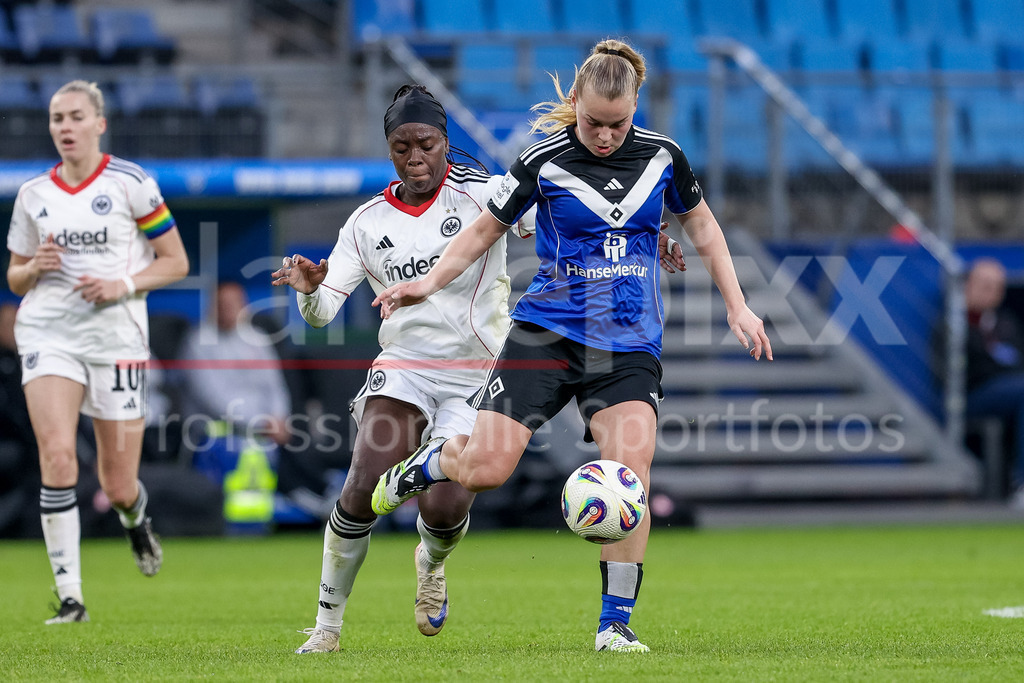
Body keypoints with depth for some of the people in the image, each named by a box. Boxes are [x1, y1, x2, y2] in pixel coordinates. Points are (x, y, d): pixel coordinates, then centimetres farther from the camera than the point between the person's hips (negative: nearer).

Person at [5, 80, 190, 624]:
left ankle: (135, 516, 42)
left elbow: (176, 262, 2)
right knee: (56, 454, -20)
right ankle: (70, 596, -16)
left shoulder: (130, 183, -1)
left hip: (116, 333, -2)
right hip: (47, 330, 2)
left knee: (117, 487, 2)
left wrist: (123, 284, -14)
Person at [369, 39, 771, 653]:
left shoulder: (662, 156, 2)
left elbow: (701, 226, 17)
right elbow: (486, 230, 6)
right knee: (486, 469, -12)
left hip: (630, 346, 1)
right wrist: (429, 283, -4)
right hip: (547, 333, -1)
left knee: (630, 470, -18)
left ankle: (615, 624, -6)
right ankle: (429, 461, 26)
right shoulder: (545, 162, -5)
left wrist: (737, 306, 13)